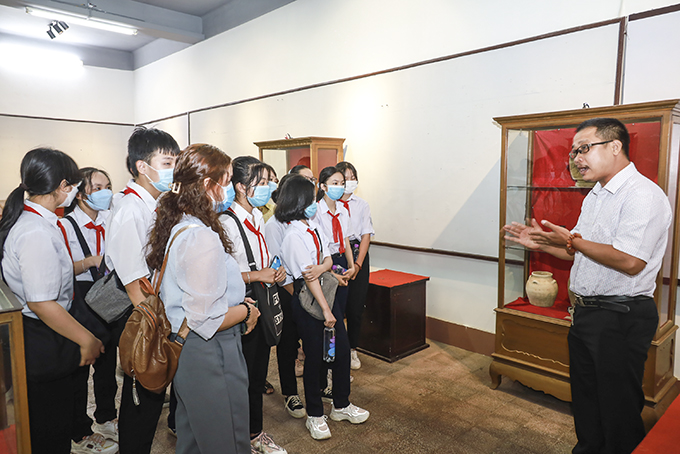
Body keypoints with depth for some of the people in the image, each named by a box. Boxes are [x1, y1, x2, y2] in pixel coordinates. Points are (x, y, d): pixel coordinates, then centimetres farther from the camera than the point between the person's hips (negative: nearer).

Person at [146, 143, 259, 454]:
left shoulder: (174, 227, 5)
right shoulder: (203, 238, -26)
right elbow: (207, 321, -26)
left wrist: (236, 302, 12)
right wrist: (245, 311, -9)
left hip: (182, 351, 10)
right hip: (210, 358, -10)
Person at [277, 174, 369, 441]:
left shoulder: (314, 226, 7)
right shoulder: (293, 235, -17)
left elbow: (328, 258, 5)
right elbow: (308, 277, -20)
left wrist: (321, 268, -19)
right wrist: (325, 310, -20)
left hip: (327, 291, 8)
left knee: (342, 349, 13)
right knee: (314, 357, 5)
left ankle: (341, 405, 32)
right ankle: (315, 416, 24)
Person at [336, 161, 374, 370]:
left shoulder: (362, 205, 7)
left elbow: (366, 235, 2)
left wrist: (357, 264, -9)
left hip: (358, 255, 2)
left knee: (356, 306, 5)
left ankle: (352, 349, 24)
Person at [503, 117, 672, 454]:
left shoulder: (643, 195, -16)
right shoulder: (595, 196, 15)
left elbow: (630, 261, -26)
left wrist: (572, 240, -21)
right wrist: (539, 243, 9)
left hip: (622, 318, -9)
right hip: (586, 311, 9)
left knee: (618, 407, 5)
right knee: (585, 399, 21)